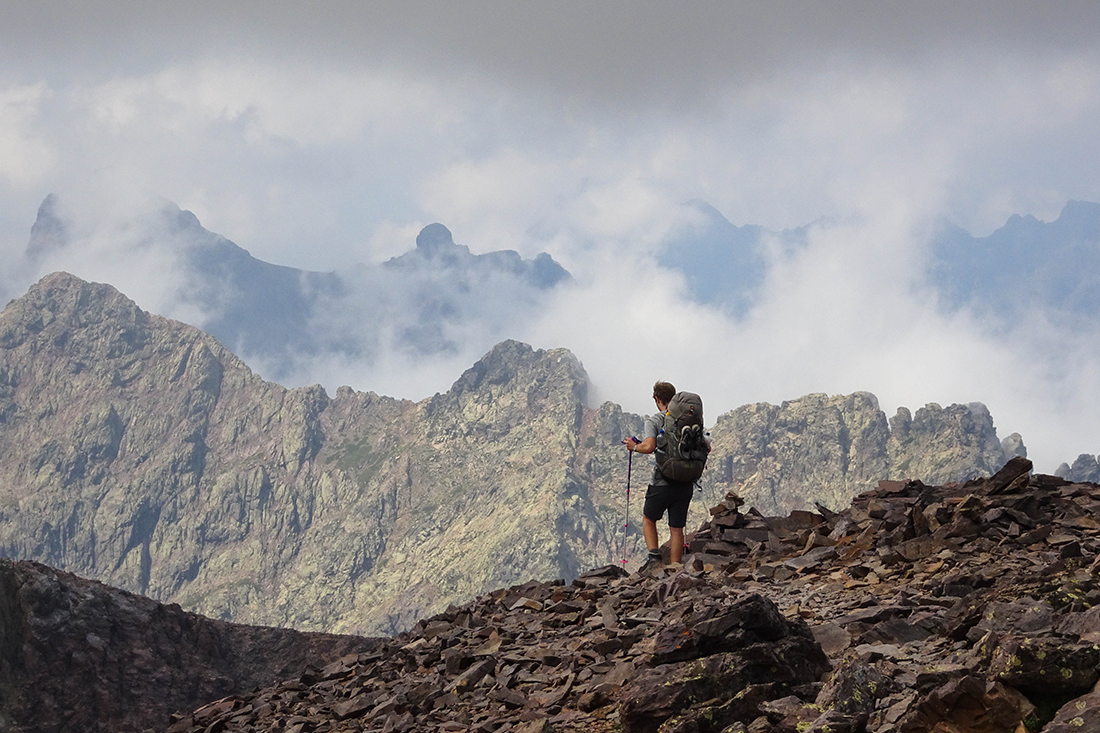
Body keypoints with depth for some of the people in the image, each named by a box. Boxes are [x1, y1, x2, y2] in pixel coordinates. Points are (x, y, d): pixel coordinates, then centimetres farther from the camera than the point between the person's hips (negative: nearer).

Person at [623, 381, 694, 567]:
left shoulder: (653, 421, -7)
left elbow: (649, 446, -23)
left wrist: (634, 447, -3)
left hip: (662, 483, -3)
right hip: (686, 484, 3)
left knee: (649, 519, 20)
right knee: (677, 529, 10)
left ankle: (654, 554, 1)